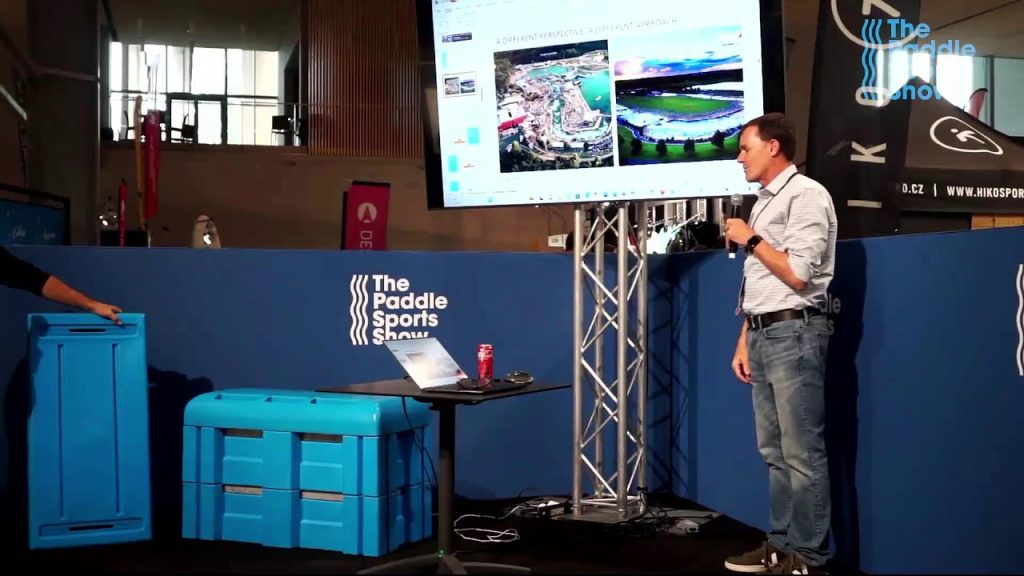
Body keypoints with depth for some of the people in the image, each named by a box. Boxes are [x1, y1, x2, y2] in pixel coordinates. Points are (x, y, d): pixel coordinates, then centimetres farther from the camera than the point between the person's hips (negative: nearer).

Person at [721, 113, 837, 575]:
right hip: (762, 334, 9)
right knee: (775, 451, 13)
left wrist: (751, 240, -8)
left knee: (802, 453, -5)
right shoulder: (763, 203, 18)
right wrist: (744, 341, 16)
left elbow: (797, 274, -17)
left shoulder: (805, 195, -8)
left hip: (793, 333, -9)